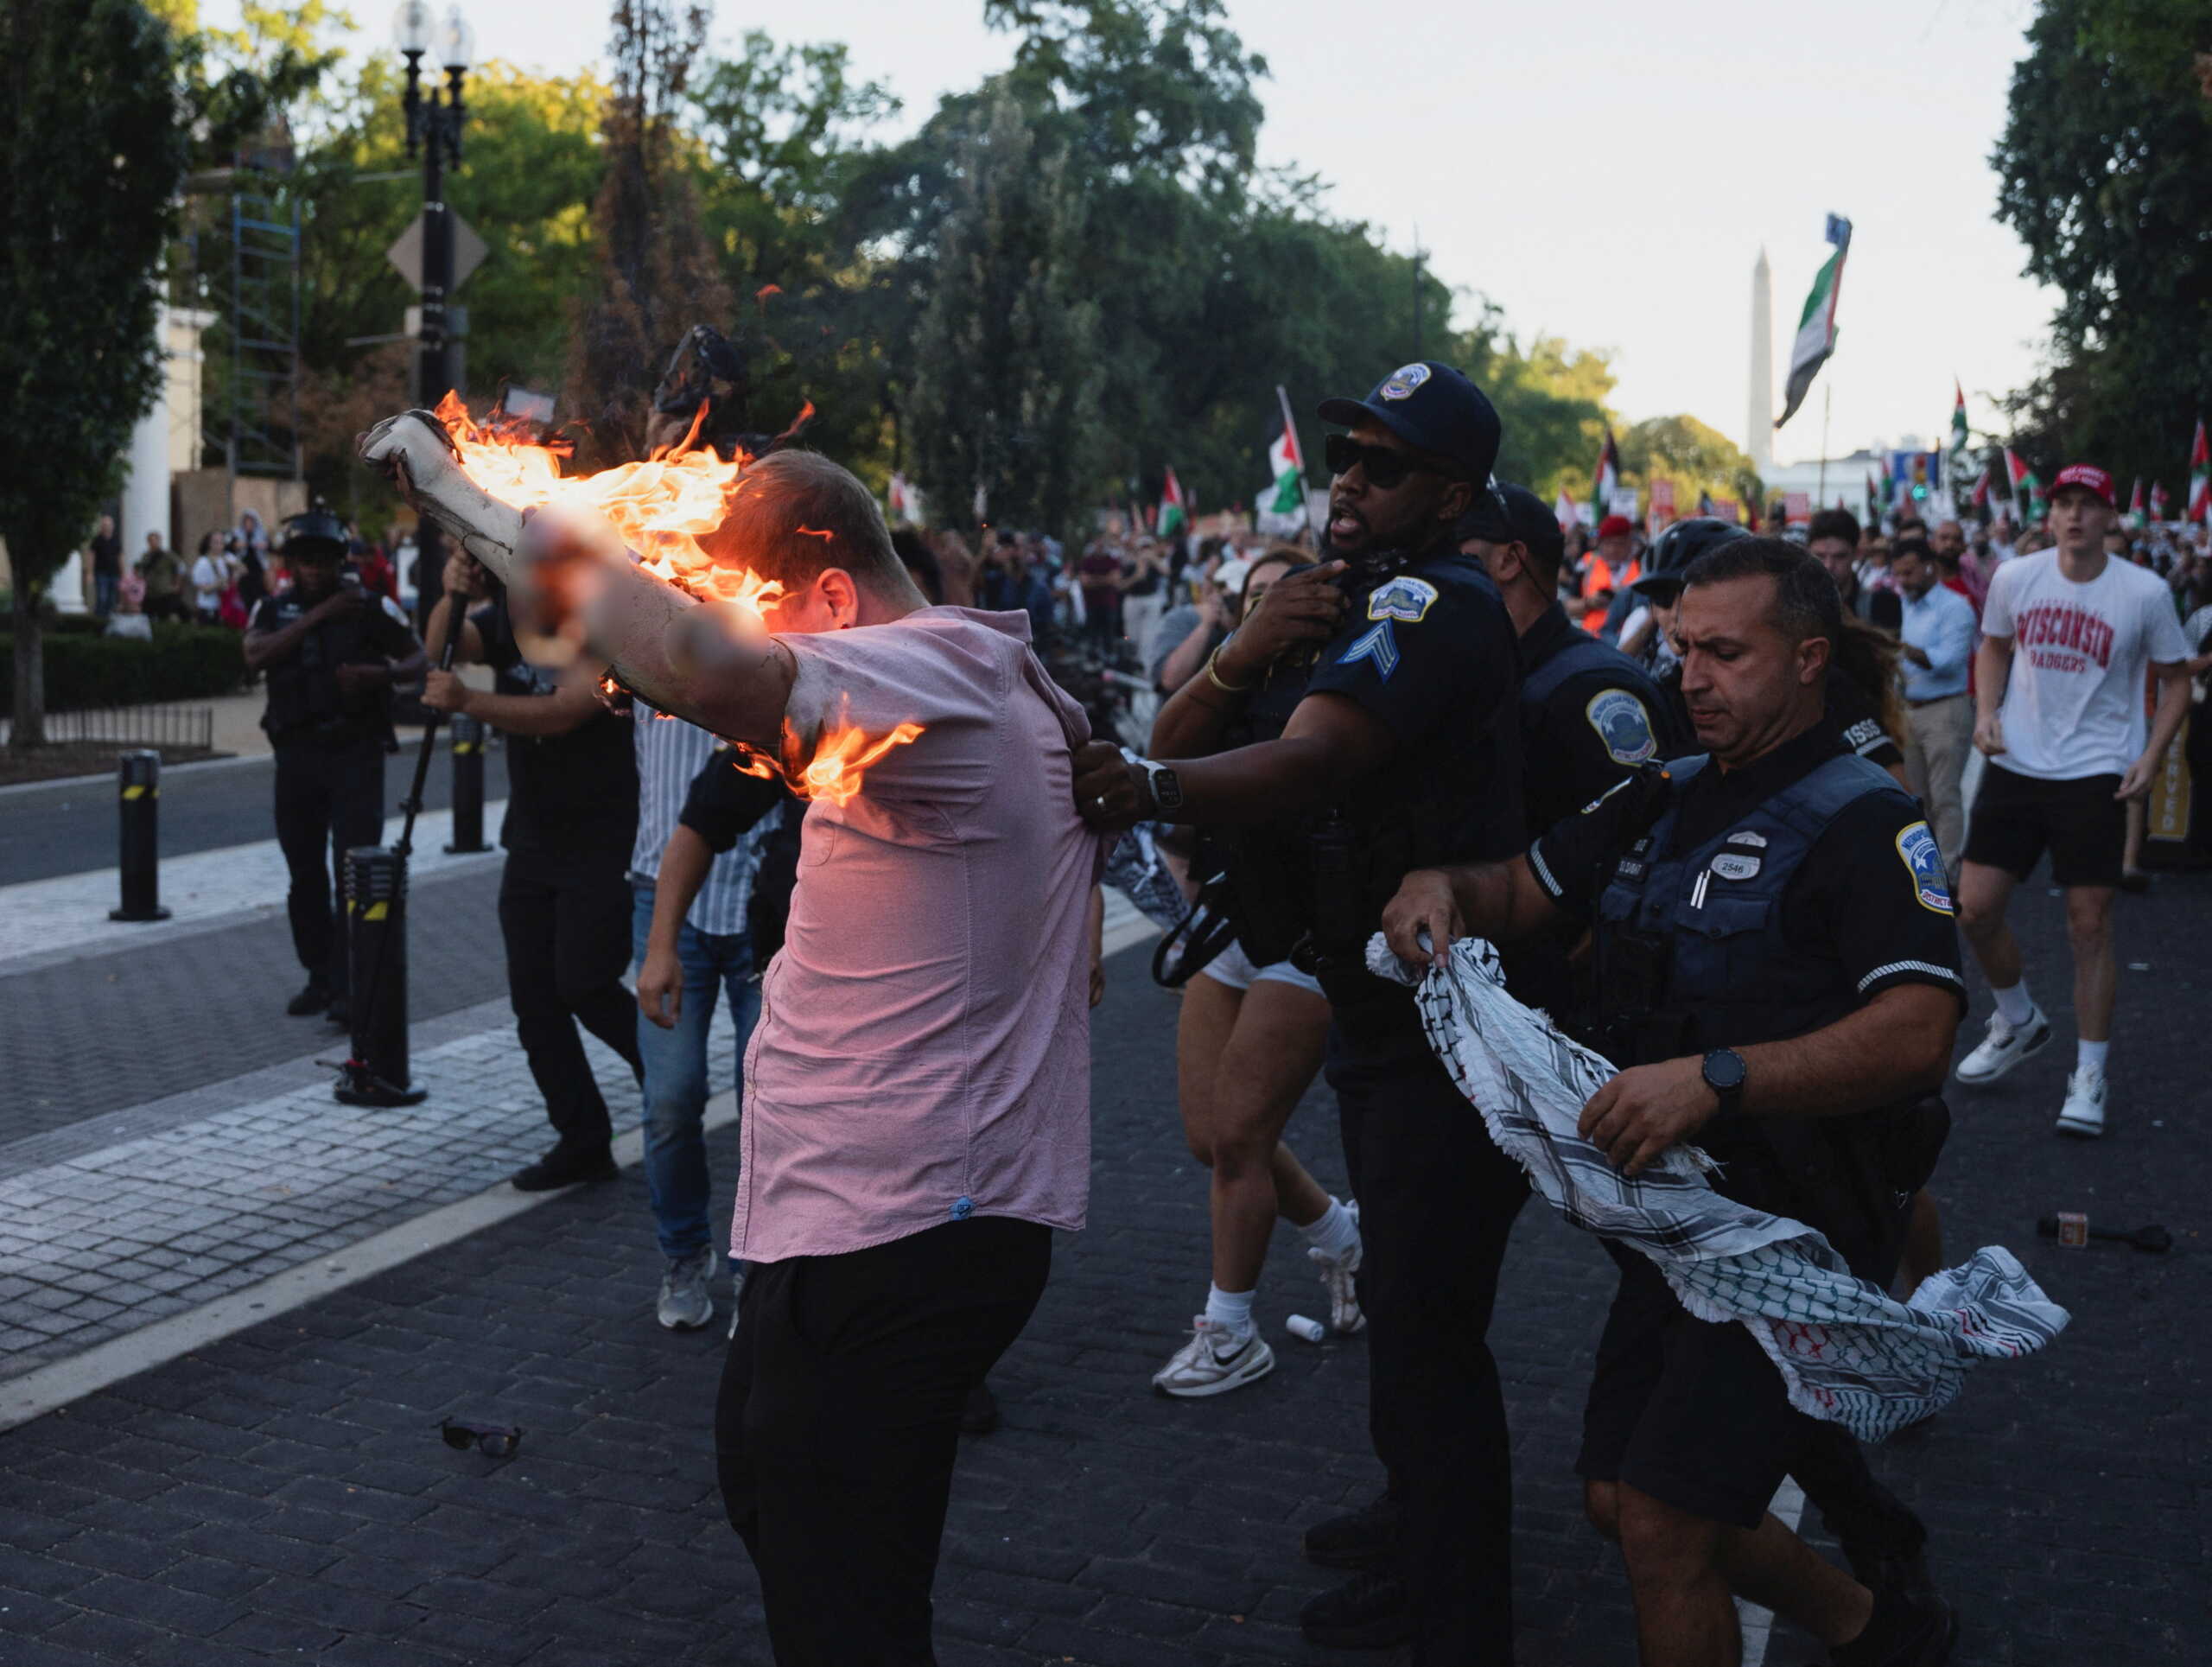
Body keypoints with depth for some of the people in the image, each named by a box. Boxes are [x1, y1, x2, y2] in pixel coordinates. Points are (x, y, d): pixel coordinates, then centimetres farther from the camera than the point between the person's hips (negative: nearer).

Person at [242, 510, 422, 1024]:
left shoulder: (370, 608, 2)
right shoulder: (273, 610, 8)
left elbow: (419, 658, 7)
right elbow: (255, 656, -11)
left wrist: (381, 674, -14)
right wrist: (316, 616, -16)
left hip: (356, 750, -3)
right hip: (297, 754, 3)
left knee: (355, 870, -10)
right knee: (305, 875, 9)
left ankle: (350, 986, -9)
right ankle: (319, 977, 21)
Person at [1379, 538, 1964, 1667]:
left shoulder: (1864, 821, -15)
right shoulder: (1664, 798, 10)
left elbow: (1917, 1031, -28)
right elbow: (1522, 892, 15)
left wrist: (1715, 1077, -38)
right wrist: (1441, 886, -8)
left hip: (1794, 1233, -8)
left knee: (1663, 1530, -10)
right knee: (1617, 1498, 17)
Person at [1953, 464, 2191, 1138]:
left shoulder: (2145, 592, -7)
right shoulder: (2014, 578, -1)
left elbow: (2175, 678, 4)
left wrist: (2151, 755, -7)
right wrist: (1985, 712, 1)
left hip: (2095, 777, -3)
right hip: (2016, 766, 3)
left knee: (2089, 926, -2)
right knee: (1975, 908, 0)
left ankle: (2089, 1078, 12)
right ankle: (2019, 1022, 28)